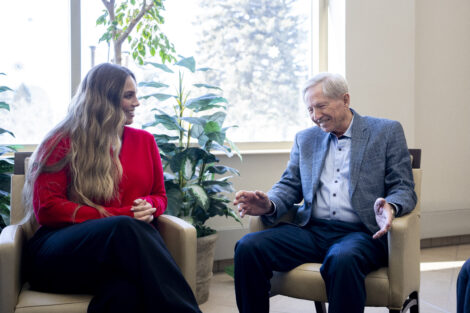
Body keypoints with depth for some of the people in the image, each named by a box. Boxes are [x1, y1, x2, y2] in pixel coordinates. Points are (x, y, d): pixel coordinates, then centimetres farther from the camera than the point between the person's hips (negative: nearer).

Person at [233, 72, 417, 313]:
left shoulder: (387, 132, 8)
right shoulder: (305, 139, 20)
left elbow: (404, 188, 4)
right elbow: (289, 185, 17)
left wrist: (390, 207, -20)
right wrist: (269, 205, -6)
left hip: (359, 232, -4)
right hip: (311, 230, 4)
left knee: (342, 260, -39)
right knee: (247, 247, -21)